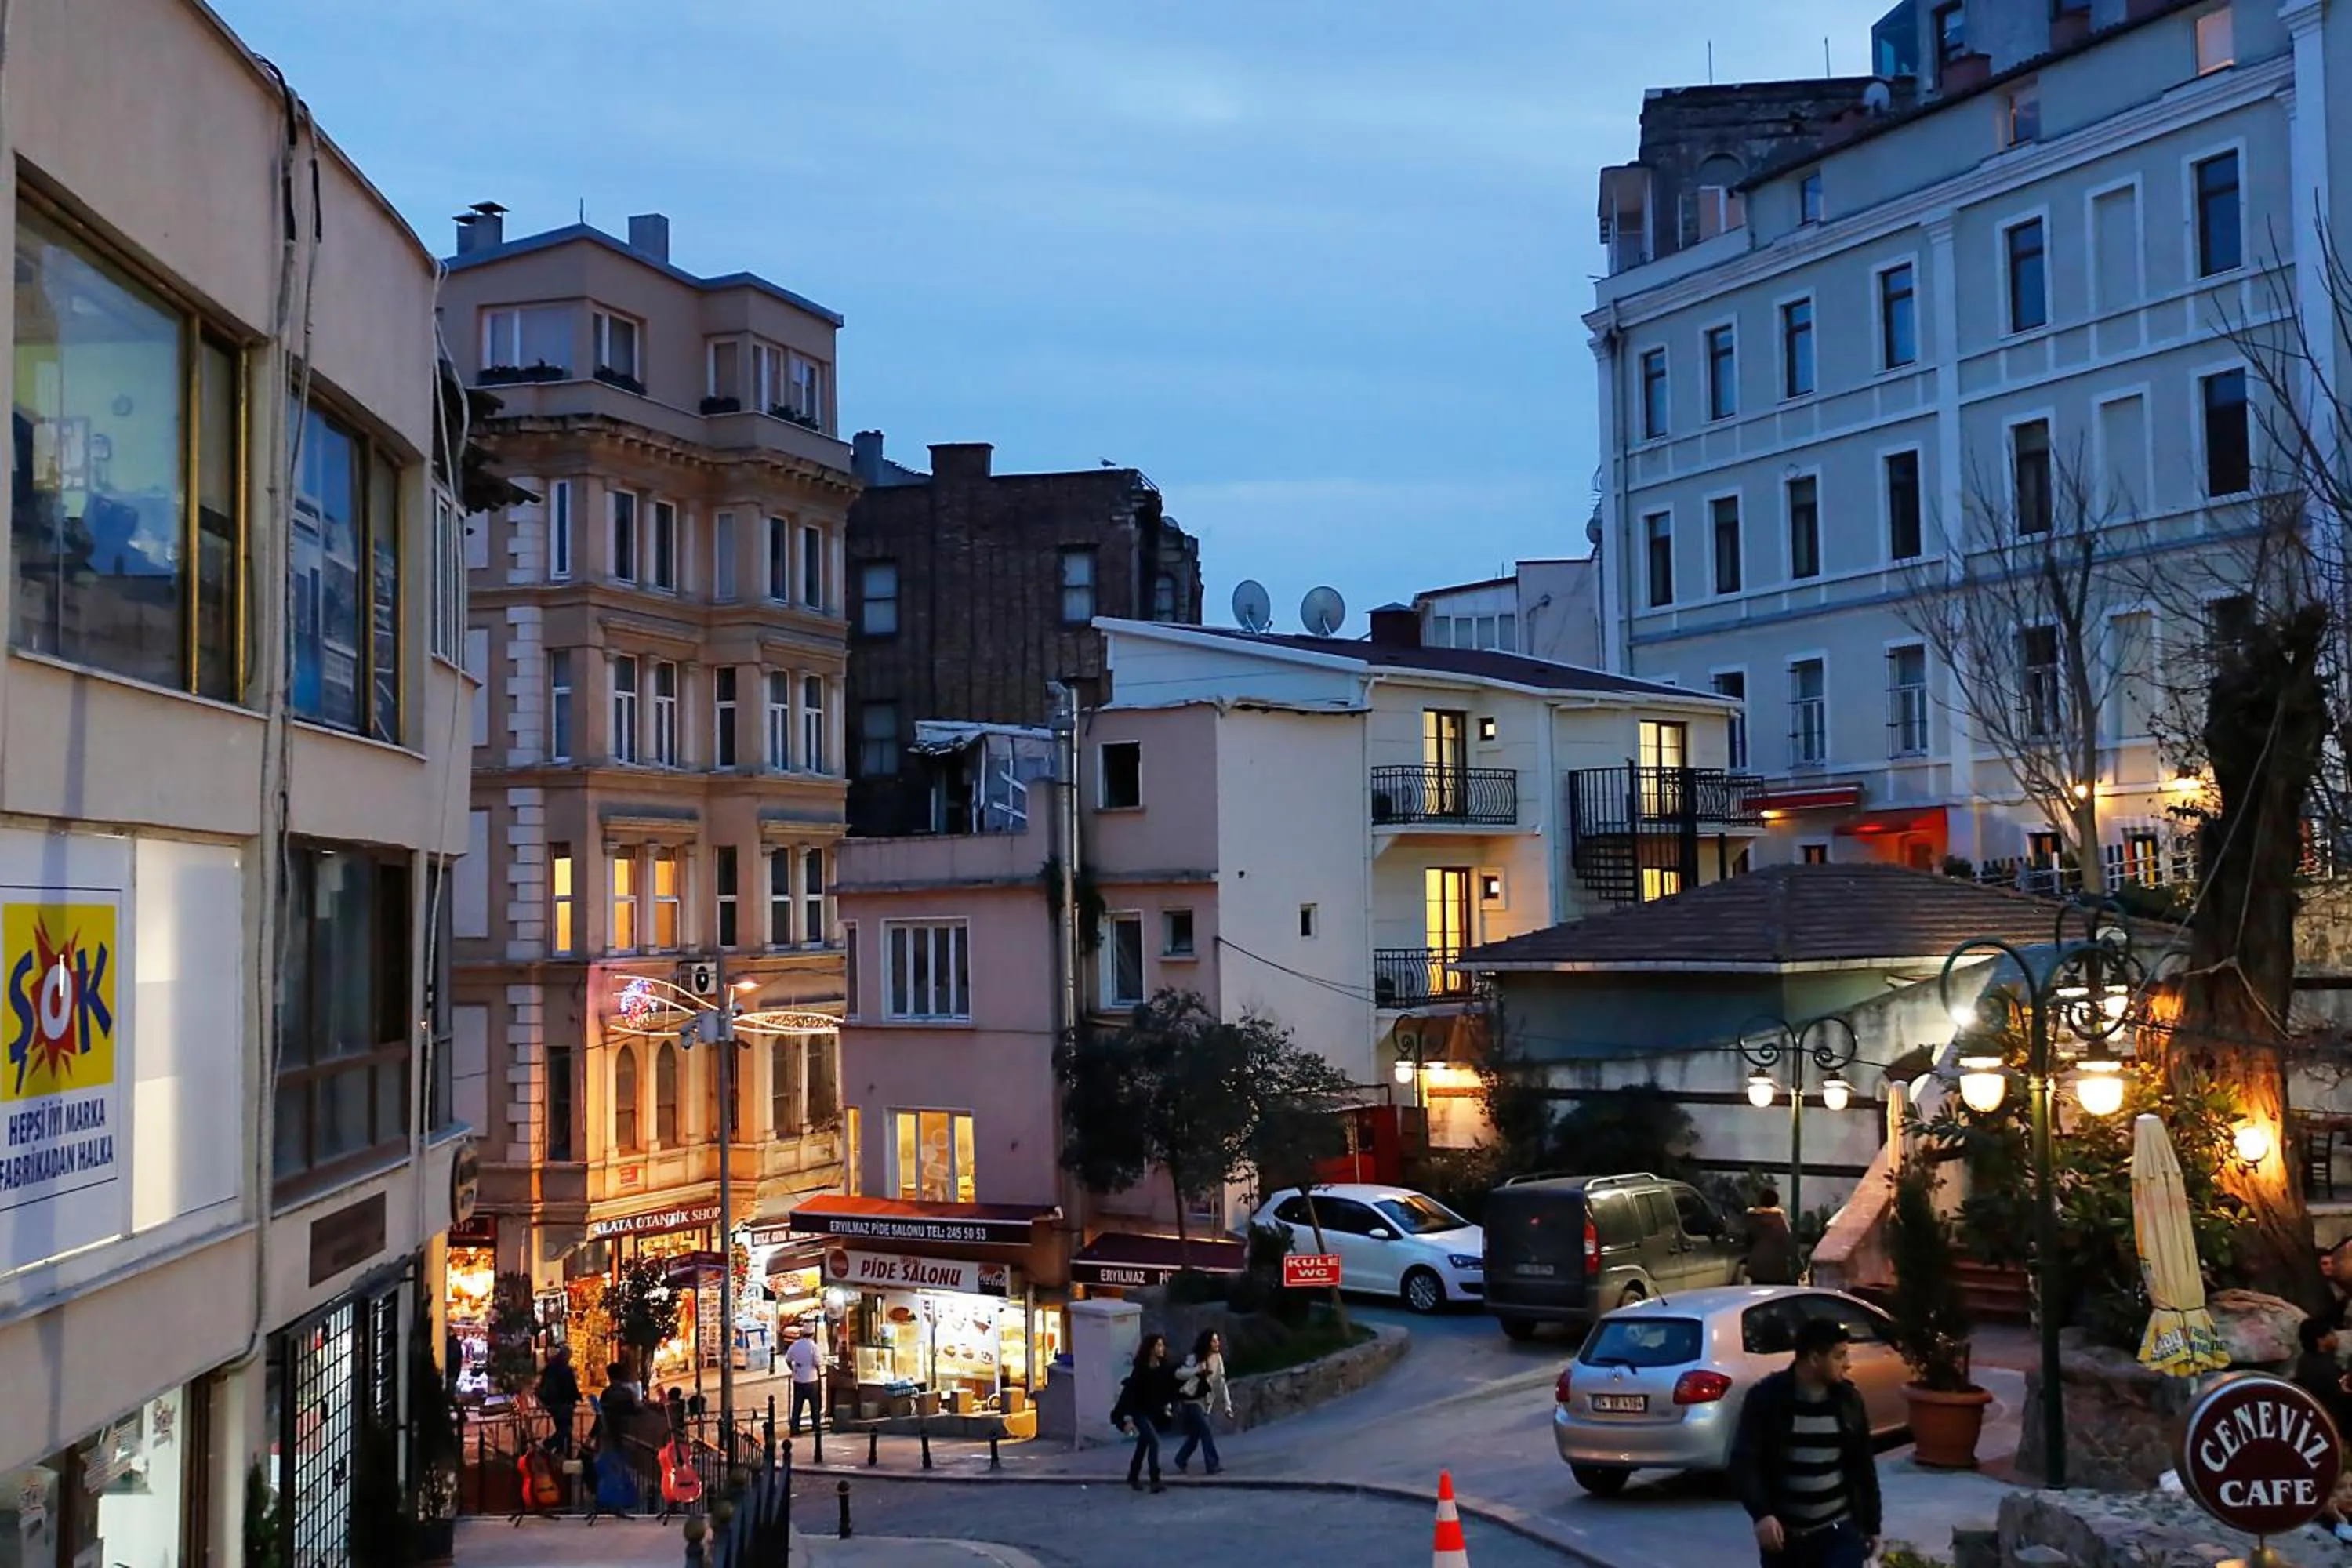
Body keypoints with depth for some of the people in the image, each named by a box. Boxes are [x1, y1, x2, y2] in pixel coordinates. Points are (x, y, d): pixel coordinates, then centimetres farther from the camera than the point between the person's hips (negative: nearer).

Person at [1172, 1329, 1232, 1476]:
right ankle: (1212, 1465, -12)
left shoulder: (1218, 1359, 1)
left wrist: (1228, 1405, -5)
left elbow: (1221, 1383, 1)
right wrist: (1198, 1370, -31)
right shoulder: (1194, 1358, -14)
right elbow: (1179, 1374, -21)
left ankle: (1180, 1462, 28)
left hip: (1204, 1401, 6)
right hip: (1190, 1400, -6)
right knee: (1205, 1431, -14)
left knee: (1195, 1435, 11)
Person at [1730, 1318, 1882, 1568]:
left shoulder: (1848, 1400, 2)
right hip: (1784, 1533, -1)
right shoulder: (1767, 1398, -9)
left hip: (1839, 1531, 1)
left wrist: (1871, 1524, 13)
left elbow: (1863, 1466, 11)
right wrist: (1761, 1513, -27)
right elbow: (1744, 1461, -13)